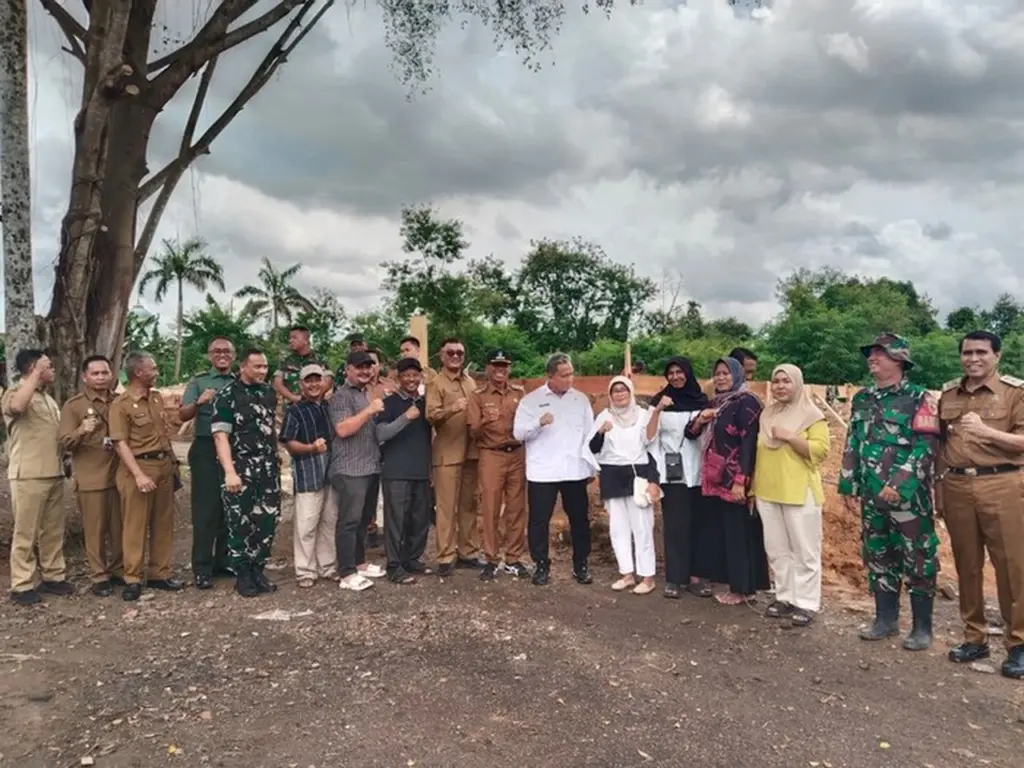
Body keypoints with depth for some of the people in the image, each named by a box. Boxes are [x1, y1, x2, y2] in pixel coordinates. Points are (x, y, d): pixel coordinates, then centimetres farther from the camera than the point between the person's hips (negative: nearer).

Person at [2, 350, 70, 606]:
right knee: (26, 531, -1)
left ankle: (53, 576, 21)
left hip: (54, 473, 8)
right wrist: (37, 374, -26)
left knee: (54, 529, 12)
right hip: (28, 475, -8)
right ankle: (22, 585, 7)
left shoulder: (48, 398, 18)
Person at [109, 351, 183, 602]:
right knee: (135, 525, 1)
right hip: (138, 467, -6)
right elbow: (120, 443, -14)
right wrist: (138, 474, -22)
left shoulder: (157, 397, 11)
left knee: (163, 524, 11)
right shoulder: (121, 404, -9)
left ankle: (160, 574, 21)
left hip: (164, 465, 7)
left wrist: (172, 461, 14)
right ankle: (133, 579, 10)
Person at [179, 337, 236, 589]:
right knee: (205, 510, -3)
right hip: (206, 450, -3)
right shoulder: (198, 382, 5)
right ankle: (202, 568, 3)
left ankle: (224, 561, 20)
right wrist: (199, 402, -25)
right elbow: (183, 415, -6)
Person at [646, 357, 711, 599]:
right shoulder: (660, 402, 0)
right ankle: (675, 577, 3)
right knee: (675, 524, -4)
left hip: (697, 472, 3)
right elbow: (650, 437, -8)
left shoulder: (701, 401, 8)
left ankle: (696, 575, 12)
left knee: (699, 523, 4)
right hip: (672, 473, -3)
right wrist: (657, 410, -21)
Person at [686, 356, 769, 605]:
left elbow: (749, 444, -16)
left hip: (734, 480, -8)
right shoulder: (714, 403, 15)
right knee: (727, 532, 11)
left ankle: (742, 588, 8)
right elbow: (690, 433, 17)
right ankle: (736, 584, 20)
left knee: (739, 533, -1)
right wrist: (700, 420, -5)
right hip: (715, 479, 8)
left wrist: (740, 481, -22)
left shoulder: (747, 403, -9)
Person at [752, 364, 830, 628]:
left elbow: (820, 450, -13)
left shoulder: (812, 415, -4)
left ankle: (806, 603, 10)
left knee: (804, 550, 2)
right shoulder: (767, 414, 13)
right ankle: (785, 597, 22)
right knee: (776, 549, 11)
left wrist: (789, 437, -20)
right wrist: (753, 486, 14)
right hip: (767, 492, 6)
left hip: (799, 493, -6)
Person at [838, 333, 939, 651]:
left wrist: (899, 485, -20)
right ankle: (886, 619, 25)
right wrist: (848, 485, 10)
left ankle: (922, 627, 15)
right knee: (878, 557, 13)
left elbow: (925, 447, -14)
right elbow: (852, 446, 13)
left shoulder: (919, 398, -6)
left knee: (917, 560, 3)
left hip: (909, 495, -6)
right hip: (871, 495, 6)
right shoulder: (862, 399, 11)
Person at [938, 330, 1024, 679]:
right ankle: (974, 637, 22)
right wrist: (939, 487, 14)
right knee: (966, 566, 10)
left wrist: (985, 430, -22)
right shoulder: (948, 393, 12)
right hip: (956, 487, 4)